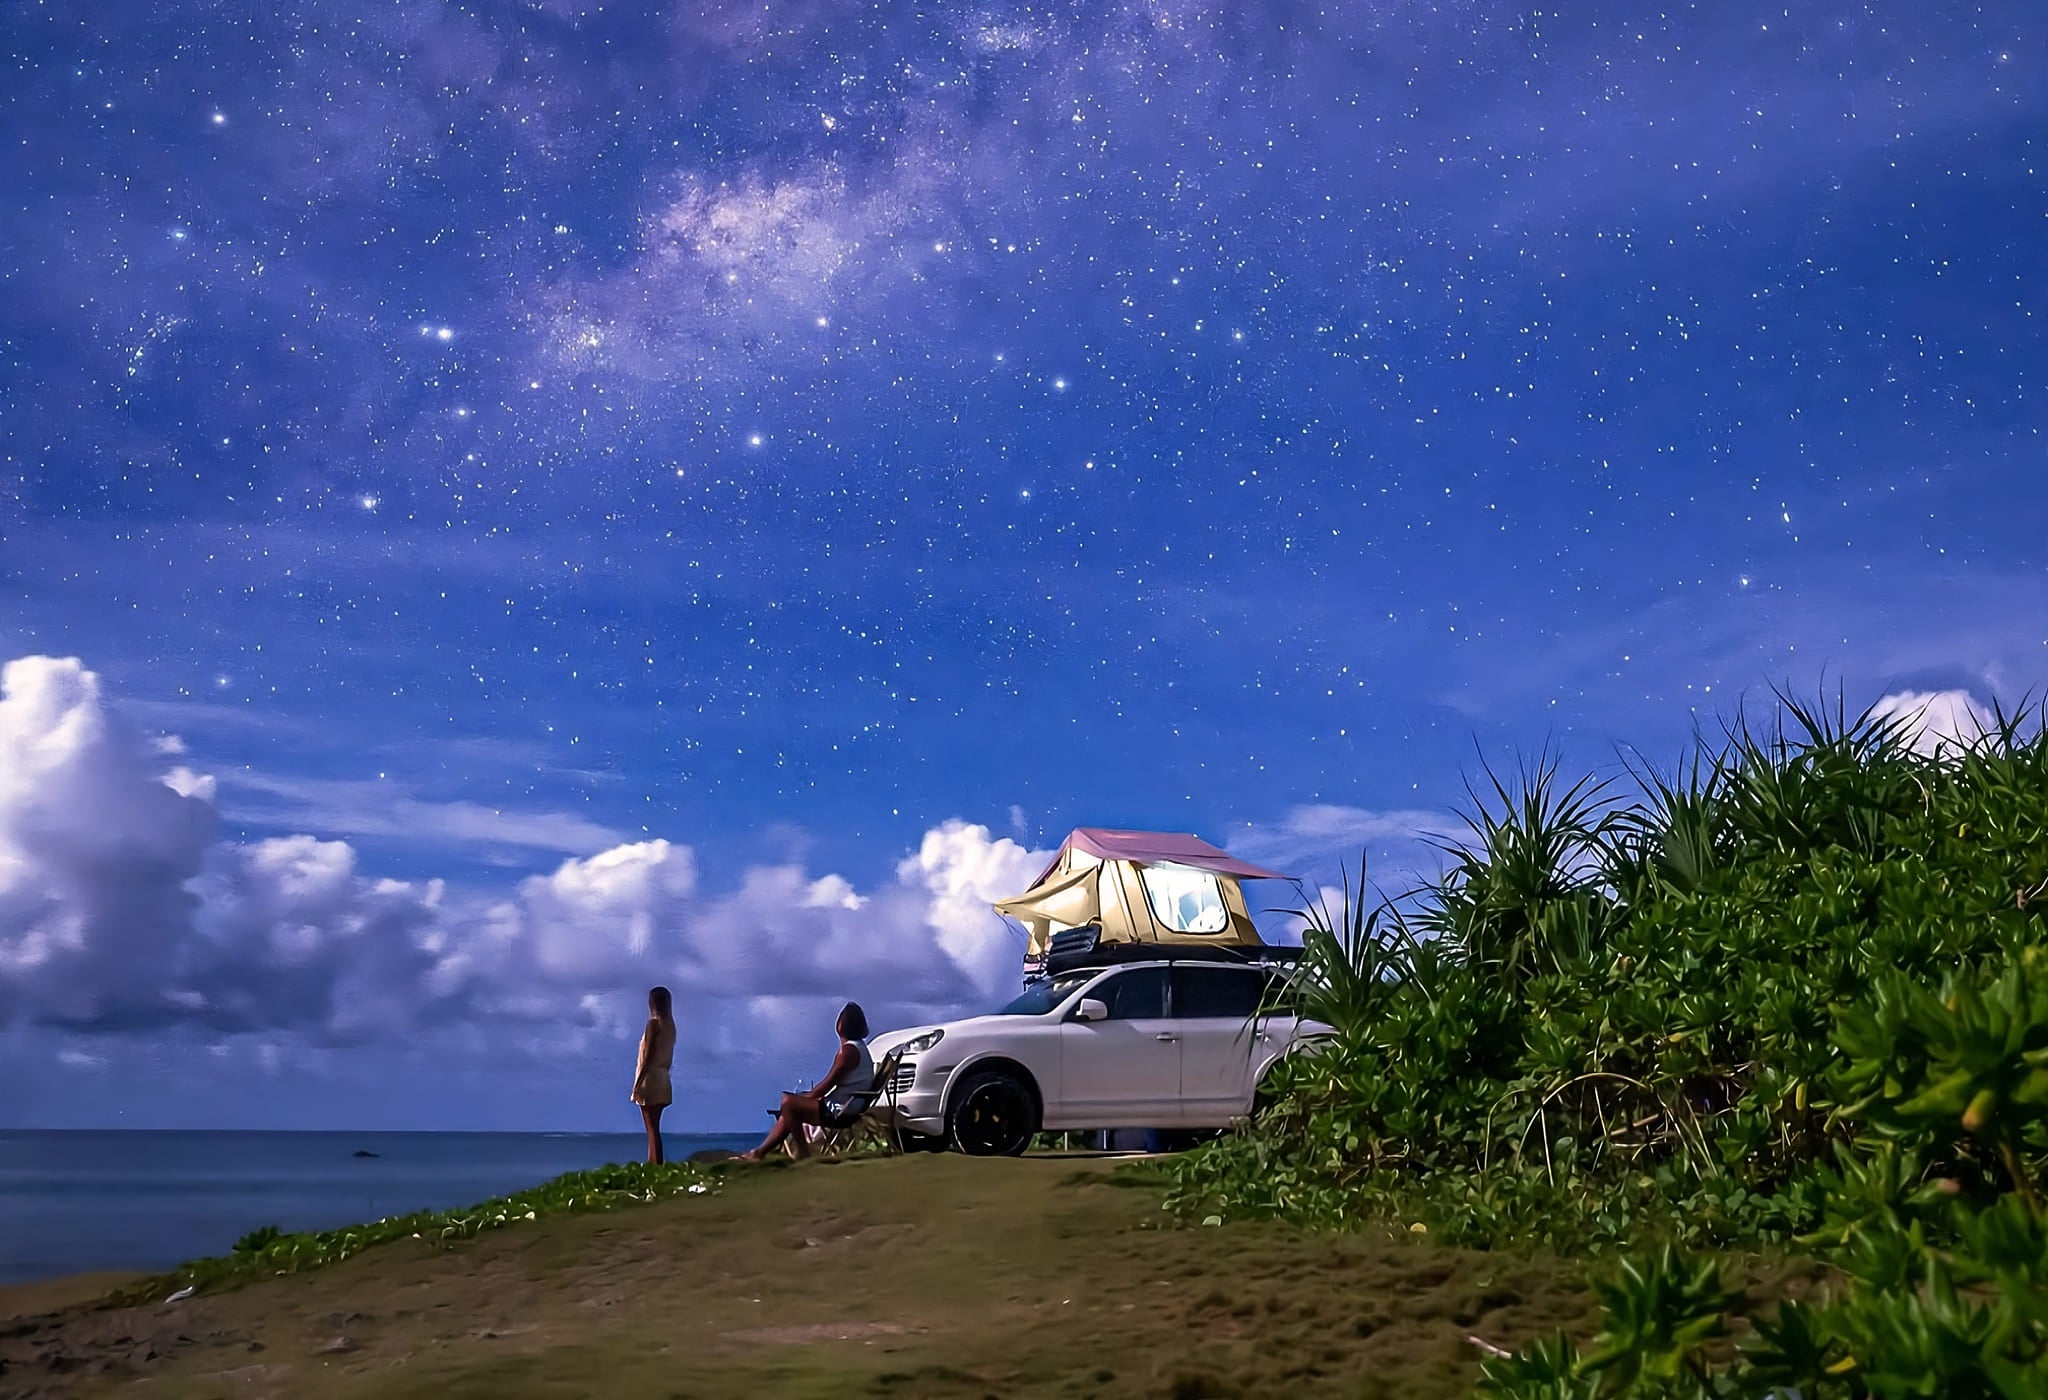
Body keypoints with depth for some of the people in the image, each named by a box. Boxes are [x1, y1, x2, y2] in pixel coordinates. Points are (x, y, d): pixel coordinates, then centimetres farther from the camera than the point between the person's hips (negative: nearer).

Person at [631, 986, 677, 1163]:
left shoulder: (653, 1023, -11)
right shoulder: (670, 1025, 12)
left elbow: (648, 1055, -15)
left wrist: (637, 1083, -13)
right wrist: (663, 1072, 19)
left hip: (649, 1079, -8)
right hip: (662, 1079, 8)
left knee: (652, 1129, -8)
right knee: (654, 1128, 11)